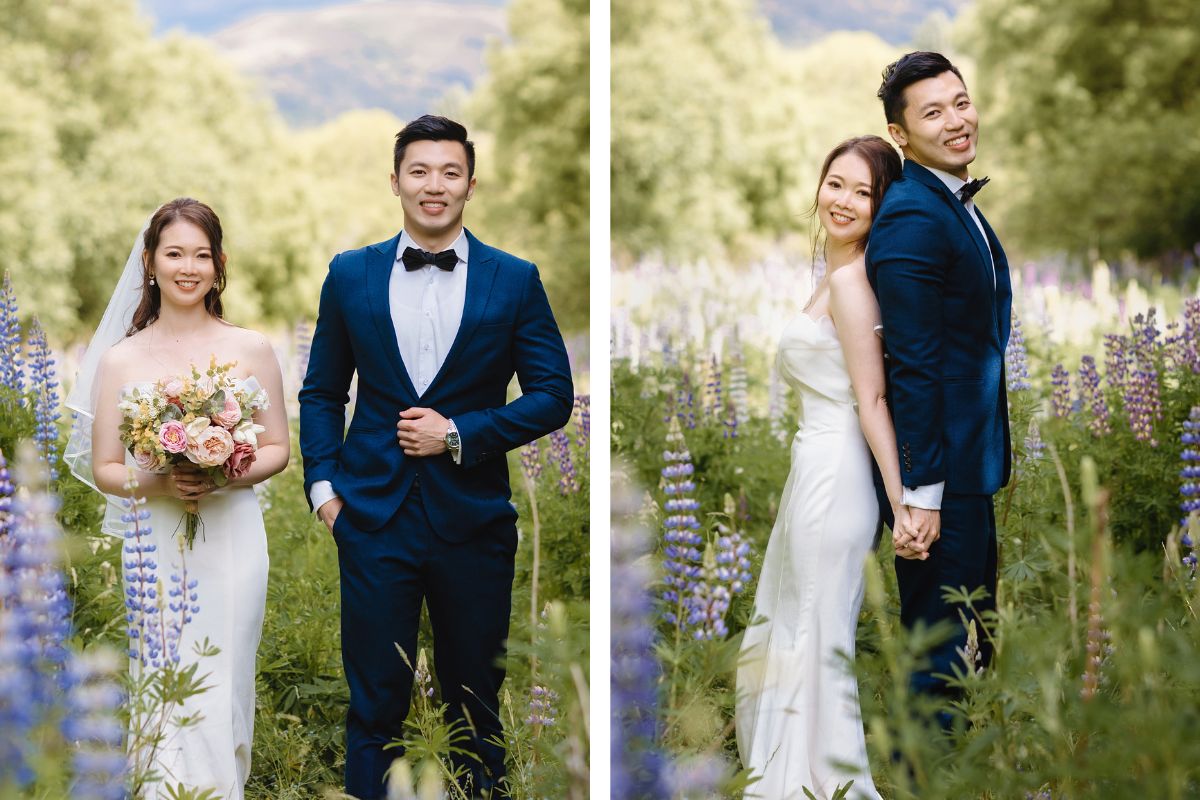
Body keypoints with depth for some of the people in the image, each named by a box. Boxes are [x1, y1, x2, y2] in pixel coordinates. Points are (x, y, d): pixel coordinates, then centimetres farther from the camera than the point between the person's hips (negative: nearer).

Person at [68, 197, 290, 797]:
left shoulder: (250, 350, 4)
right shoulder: (121, 359, 3)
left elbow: (278, 448, 9)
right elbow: (103, 469, 5)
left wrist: (230, 475, -11)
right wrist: (156, 484, -15)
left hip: (233, 540, 0)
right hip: (157, 544, 0)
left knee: (222, 695, 2)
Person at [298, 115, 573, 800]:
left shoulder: (515, 280, 2)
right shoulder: (350, 275, 6)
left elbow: (554, 396, 0)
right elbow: (322, 391, 13)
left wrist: (459, 434, -10)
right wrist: (323, 484, 1)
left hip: (473, 518, 0)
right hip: (374, 513, 1)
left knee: (476, 701, 10)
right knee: (375, 701, 3)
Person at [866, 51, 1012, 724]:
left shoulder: (960, 206, 12)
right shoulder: (912, 219, -20)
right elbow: (913, 366, -23)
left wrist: (998, 451, 18)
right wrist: (921, 494, -23)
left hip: (971, 463, 10)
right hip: (939, 474, -10)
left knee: (975, 643, 21)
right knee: (939, 653, 0)